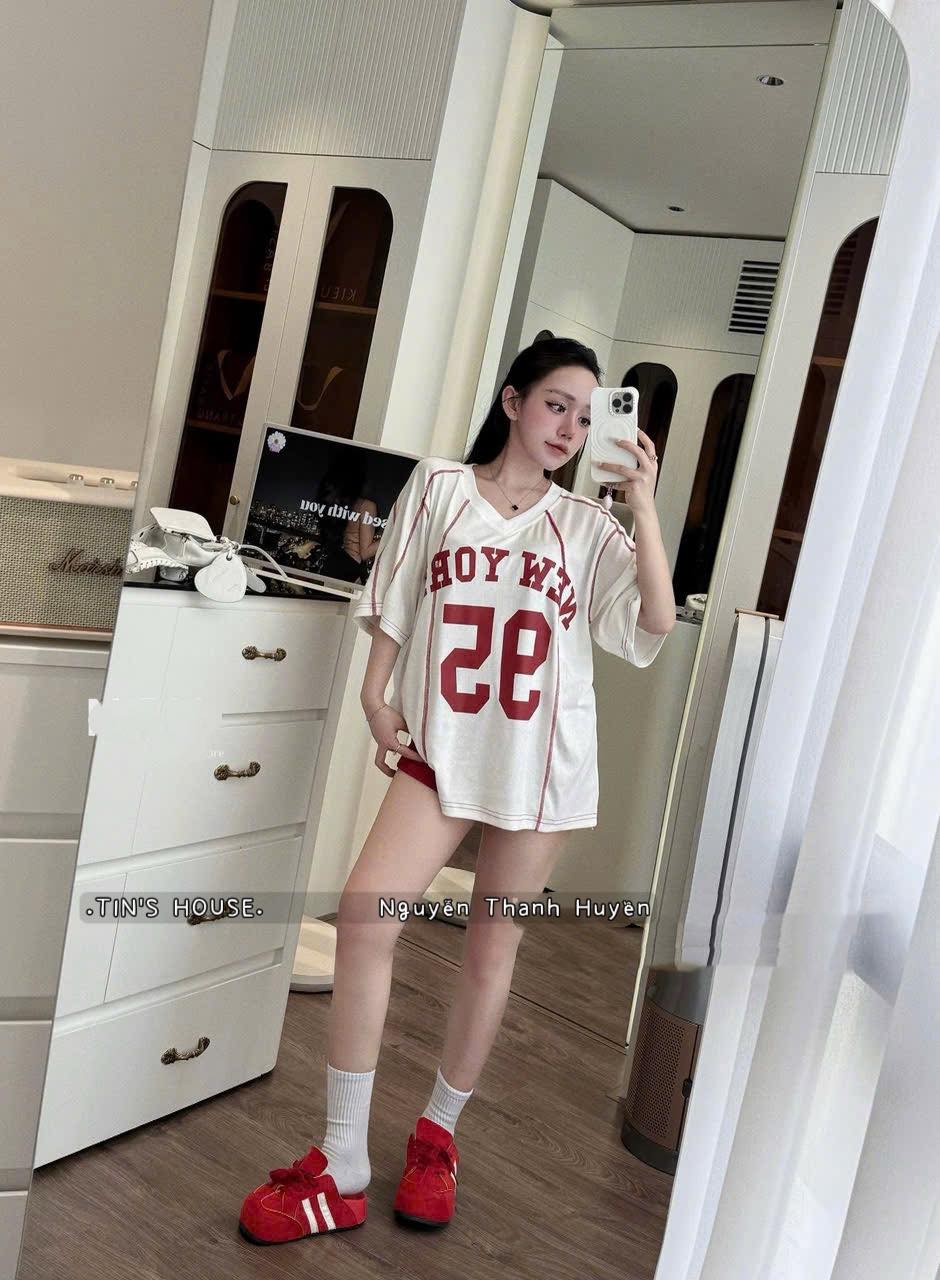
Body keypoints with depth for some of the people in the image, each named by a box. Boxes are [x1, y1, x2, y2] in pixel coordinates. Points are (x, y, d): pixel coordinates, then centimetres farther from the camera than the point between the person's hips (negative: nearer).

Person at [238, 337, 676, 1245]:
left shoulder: (588, 527, 5)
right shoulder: (438, 487, 4)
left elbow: (652, 633, -6)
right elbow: (392, 607, 8)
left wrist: (644, 508, -11)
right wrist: (375, 697, -4)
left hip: (541, 763, 1)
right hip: (443, 751, -1)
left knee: (491, 950, 8)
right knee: (364, 915, -15)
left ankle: (436, 1138, 30)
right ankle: (341, 1168, -1)